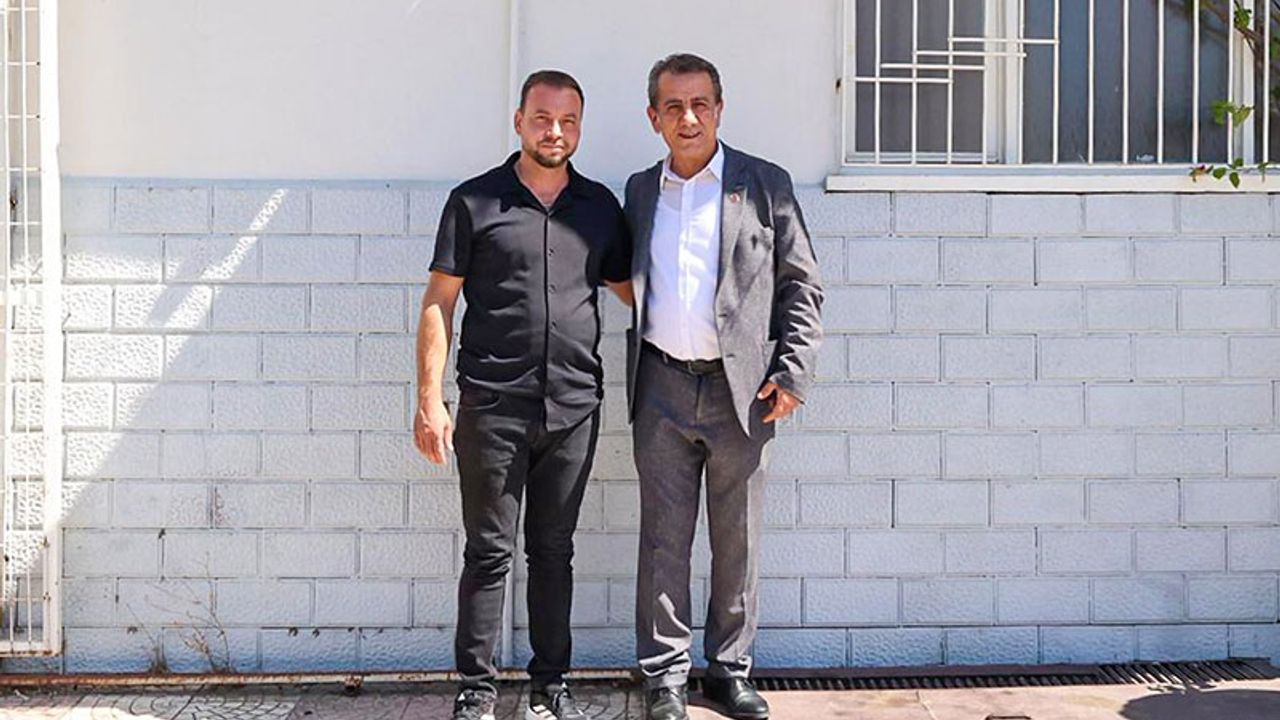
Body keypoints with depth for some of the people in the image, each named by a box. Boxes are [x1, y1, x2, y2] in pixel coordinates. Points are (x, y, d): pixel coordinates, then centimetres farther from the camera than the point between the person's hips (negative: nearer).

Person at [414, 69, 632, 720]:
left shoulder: (600, 206, 10)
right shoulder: (474, 201, 1)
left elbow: (628, 288, 20)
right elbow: (439, 302, 0)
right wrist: (430, 400, -6)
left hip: (574, 409, 3)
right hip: (492, 408, -3)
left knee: (554, 552, 11)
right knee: (489, 552, 3)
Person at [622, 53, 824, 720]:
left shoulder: (766, 184, 4)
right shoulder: (639, 191, 12)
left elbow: (801, 285, 4)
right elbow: (628, 285, 16)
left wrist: (793, 372, -5)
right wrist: (630, 377, 5)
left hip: (741, 387, -1)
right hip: (662, 388, 2)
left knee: (738, 541, 6)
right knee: (663, 539, 4)